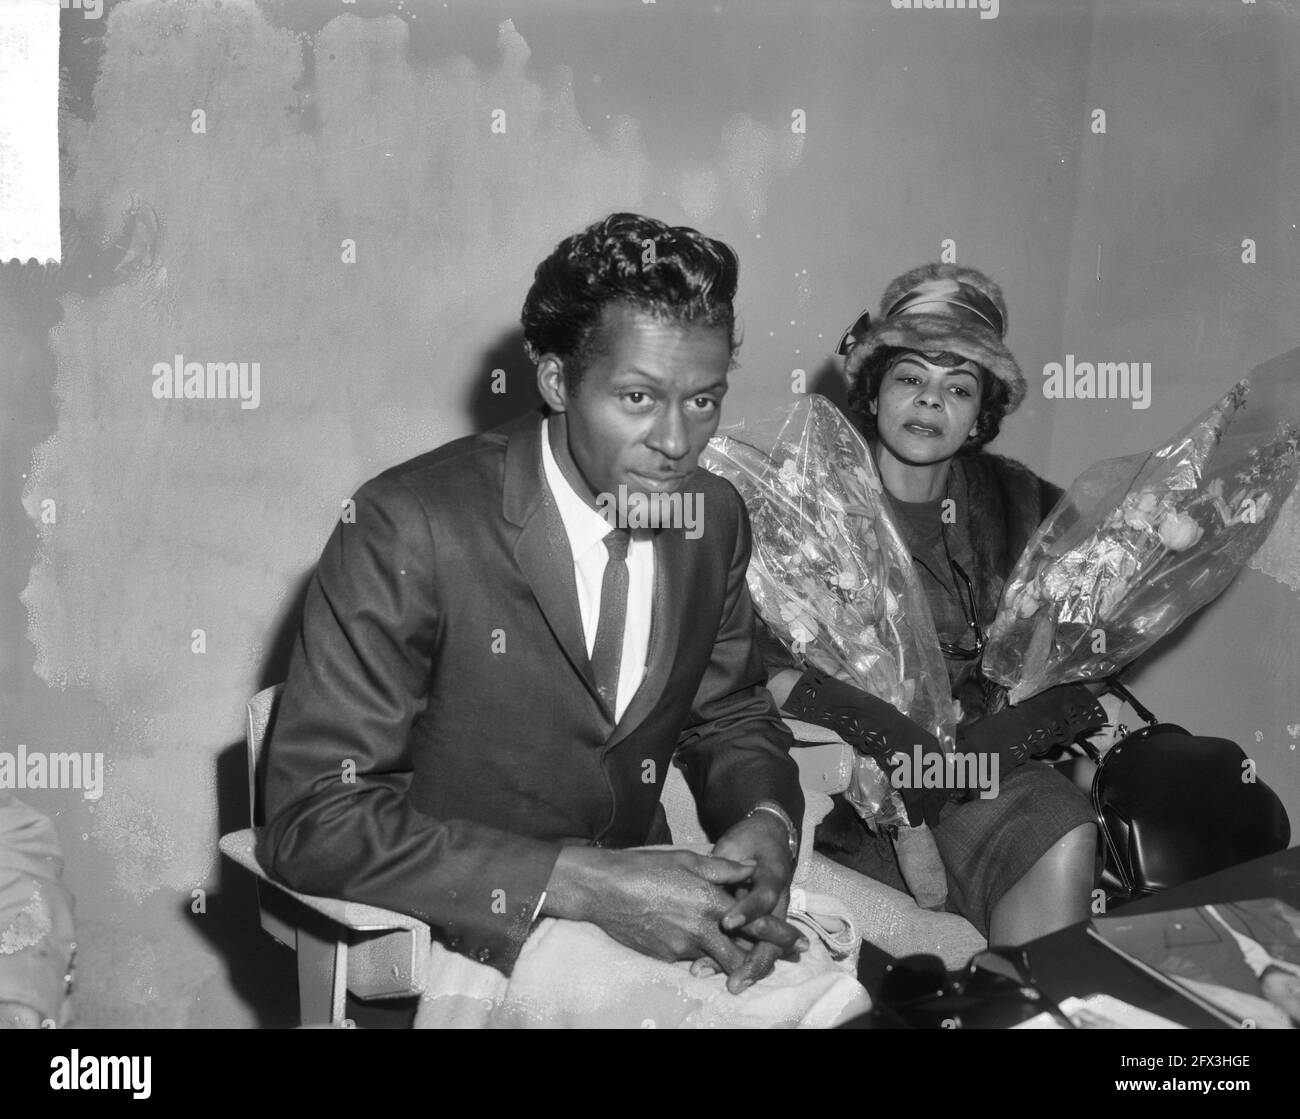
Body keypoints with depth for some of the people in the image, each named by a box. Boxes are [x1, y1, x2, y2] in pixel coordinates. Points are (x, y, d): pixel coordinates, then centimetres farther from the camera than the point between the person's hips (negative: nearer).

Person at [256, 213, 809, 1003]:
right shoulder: (411, 530, -20)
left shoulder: (716, 519, -2)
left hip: (639, 897, 5)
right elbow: (313, 818, -21)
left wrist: (766, 825, -11)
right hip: (462, 932, -4)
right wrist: (586, 883, -29)